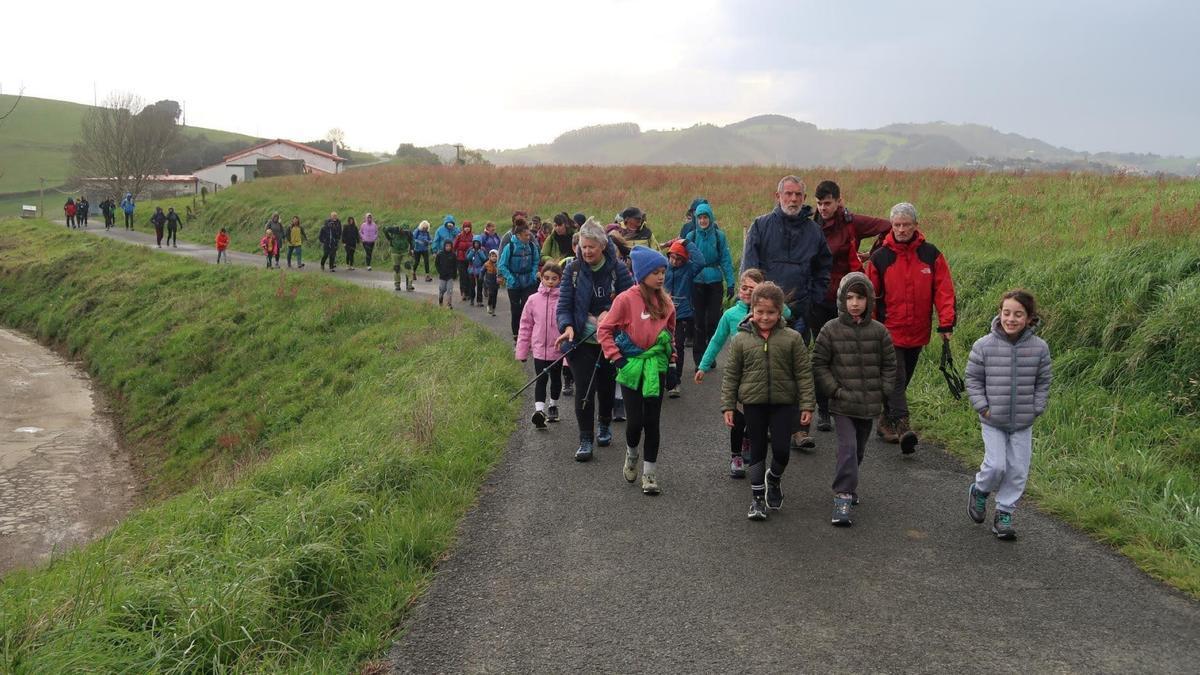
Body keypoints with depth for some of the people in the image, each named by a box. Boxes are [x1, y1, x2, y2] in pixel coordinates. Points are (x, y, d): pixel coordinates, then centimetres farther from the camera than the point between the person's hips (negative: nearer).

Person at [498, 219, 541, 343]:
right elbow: (502, 265, -8)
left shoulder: (532, 246, -5)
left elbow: (536, 262, 9)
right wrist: (511, 278, -14)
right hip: (514, 285, -1)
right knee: (516, 311, 10)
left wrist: (534, 275, -3)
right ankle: (516, 338, 22)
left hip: (529, 283, 1)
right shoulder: (510, 247, -14)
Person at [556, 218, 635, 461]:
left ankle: (604, 427, 40)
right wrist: (567, 326, -21)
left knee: (606, 384, 15)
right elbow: (564, 303, -3)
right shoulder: (573, 269, -3)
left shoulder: (617, 268, -6)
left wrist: (609, 313, -19)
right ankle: (585, 440, 0)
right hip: (581, 340, 0)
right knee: (584, 388, -8)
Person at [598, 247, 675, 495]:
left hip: (656, 367, 3)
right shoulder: (626, 299, -12)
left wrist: (671, 358, 11)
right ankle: (631, 455, 30)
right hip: (631, 367, -3)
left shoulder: (665, 302, 3)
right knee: (635, 420, -3)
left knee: (652, 421, 4)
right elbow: (604, 330, -7)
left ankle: (650, 474, 13)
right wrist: (617, 358, -9)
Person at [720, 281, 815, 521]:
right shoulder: (741, 339, -1)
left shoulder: (792, 338, -2)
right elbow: (731, 375, 3)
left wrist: (807, 405, -4)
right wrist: (728, 406, 0)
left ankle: (774, 478, 30)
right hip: (753, 402, 0)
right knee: (757, 449, 8)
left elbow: (804, 373, 0)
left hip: (783, 402, 0)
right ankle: (757, 497, 18)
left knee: (781, 449, -3)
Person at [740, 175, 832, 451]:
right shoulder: (761, 225, 3)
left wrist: (813, 298, 9)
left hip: (798, 313, 1)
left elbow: (824, 268, 20)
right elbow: (749, 267, -1)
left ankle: (798, 429, 2)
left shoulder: (813, 231, 10)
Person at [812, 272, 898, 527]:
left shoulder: (879, 331, 2)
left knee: (858, 449, 16)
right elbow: (819, 364, -1)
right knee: (848, 448, -14)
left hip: (869, 403, 3)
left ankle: (846, 486, 37)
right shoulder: (831, 330, -5)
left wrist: (882, 391, -1)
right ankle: (843, 498, -12)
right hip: (842, 404, -3)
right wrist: (834, 389, -9)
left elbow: (889, 365, 9)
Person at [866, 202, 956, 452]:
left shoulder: (931, 254, 1)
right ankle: (902, 426, -17)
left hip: (917, 333, 3)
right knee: (896, 379, -12)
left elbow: (943, 290, 0)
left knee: (902, 380, 14)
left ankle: (887, 422, 28)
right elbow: (870, 295, 2)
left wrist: (946, 323, -7)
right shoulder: (880, 257, -3)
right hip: (889, 332, -3)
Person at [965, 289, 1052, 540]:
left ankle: (1004, 514, 21)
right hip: (993, 421, -2)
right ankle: (979, 491, 22)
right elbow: (972, 379, -2)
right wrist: (982, 407, -8)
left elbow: (1043, 383, 6)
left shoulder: (1039, 347, -5)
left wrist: (1036, 409, -1)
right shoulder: (984, 345, -10)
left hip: (1023, 423, 2)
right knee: (996, 465, -9)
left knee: (1018, 470, 5)